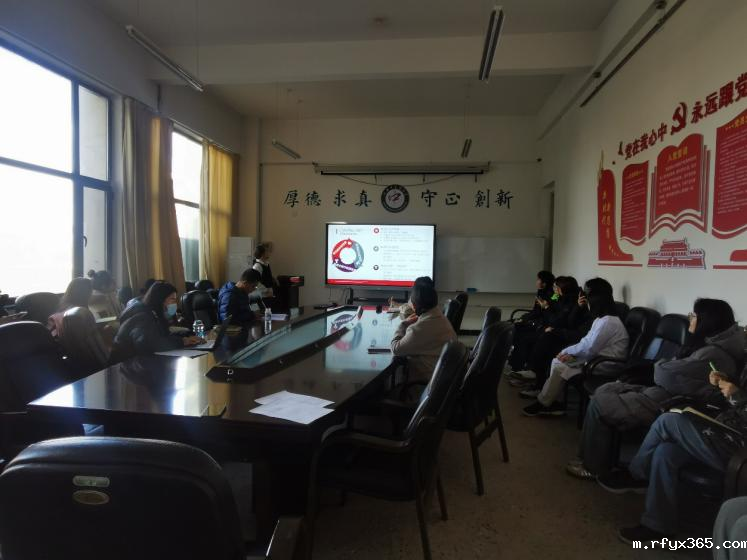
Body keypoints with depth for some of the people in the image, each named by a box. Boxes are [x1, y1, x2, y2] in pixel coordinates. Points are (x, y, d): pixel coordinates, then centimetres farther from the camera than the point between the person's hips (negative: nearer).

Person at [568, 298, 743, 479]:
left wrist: (660, 366, 1)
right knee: (604, 391, 5)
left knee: (600, 403, -7)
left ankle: (594, 466, 9)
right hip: (666, 394, 11)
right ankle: (592, 458, 10)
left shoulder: (713, 354, -24)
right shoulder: (711, 345, 9)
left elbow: (665, 374, -18)